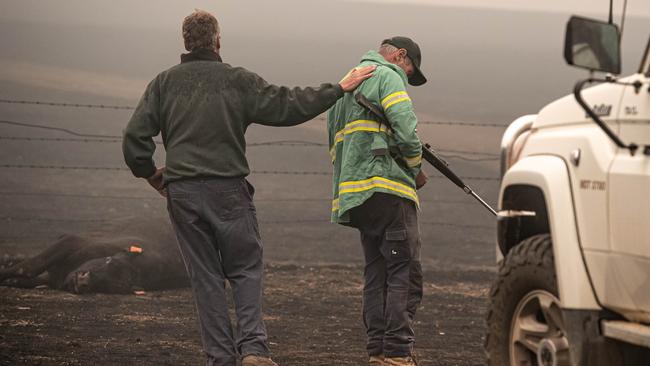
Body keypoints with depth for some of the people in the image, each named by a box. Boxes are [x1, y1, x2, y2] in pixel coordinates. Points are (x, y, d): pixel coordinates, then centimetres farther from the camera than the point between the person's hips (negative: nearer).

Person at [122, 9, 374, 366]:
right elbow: (288, 105, 1)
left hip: (182, 193, 2)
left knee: (205, 277, 7)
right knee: (245, 271, 6)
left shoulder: (164, 83, 5)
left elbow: (135, 136, 0)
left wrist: (149, 173, 16)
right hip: (228, 190, -2)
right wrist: (339, 88, 11)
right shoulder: (238, 81, 0)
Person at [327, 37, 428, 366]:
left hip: (353, 196, 9)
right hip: (387, 190, -9)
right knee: (405, 273, -7)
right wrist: (415, 170, 2)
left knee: (377, 274, 12)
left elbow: (336, 146, 24)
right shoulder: (388, 76, -2)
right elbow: (406, 131, -14)